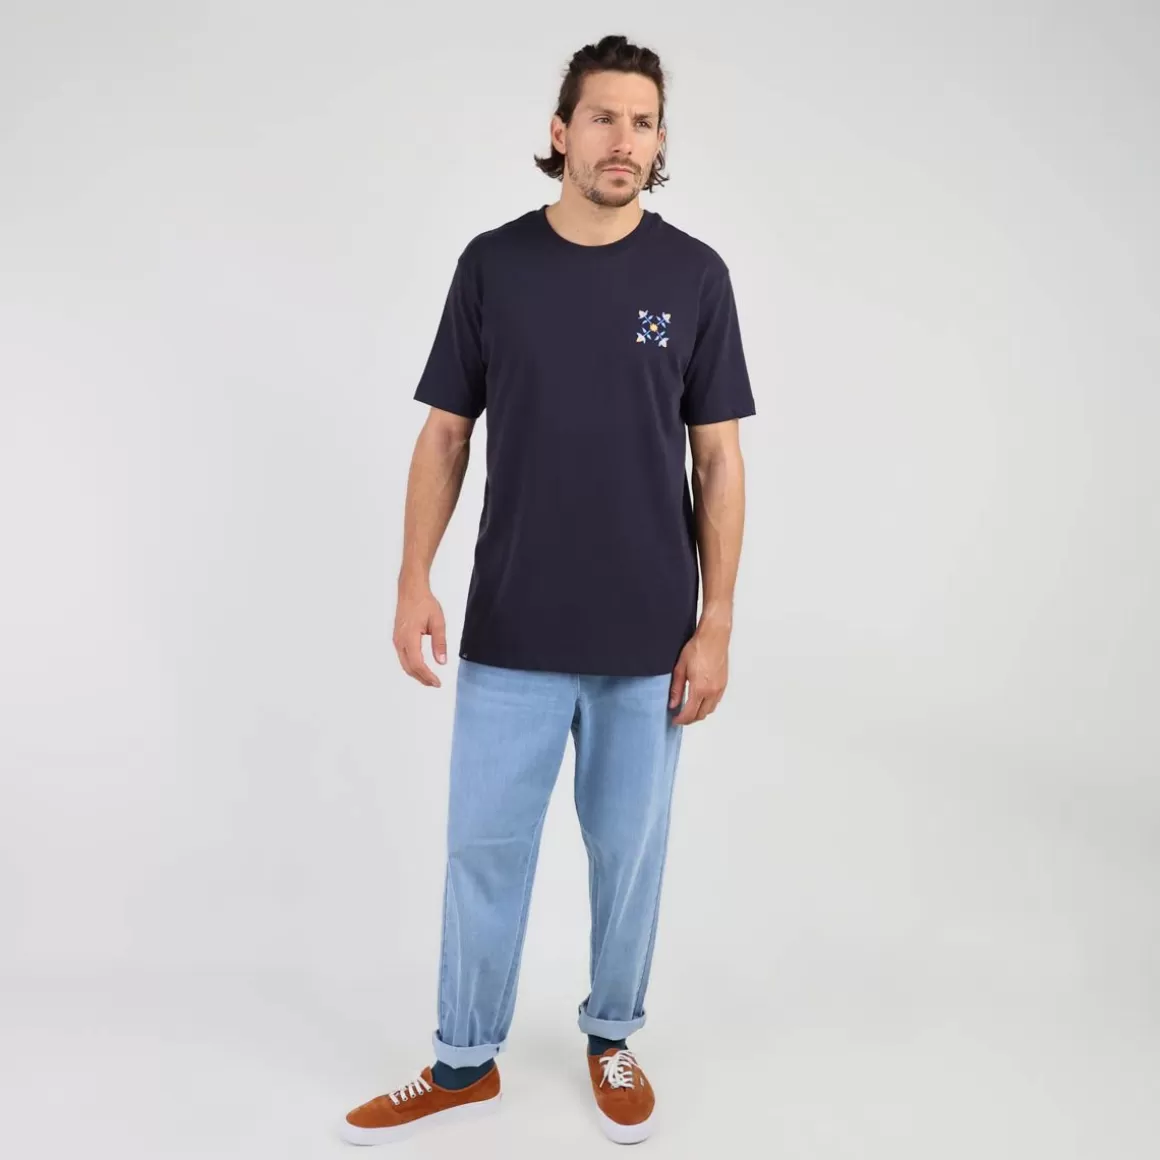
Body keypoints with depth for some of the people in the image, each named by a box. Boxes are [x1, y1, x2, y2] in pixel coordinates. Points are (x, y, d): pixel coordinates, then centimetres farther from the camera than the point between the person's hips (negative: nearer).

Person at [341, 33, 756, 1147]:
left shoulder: (694, 274, -1)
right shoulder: (493, 263, 1)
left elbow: (718, 457, 0)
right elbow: (446, 434, 3)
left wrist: (717, 620, -5)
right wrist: (414, 582, -7)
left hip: (647, 636, 0)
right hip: (511, 631, 1)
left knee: (628, 847, 13)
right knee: (484, 846, 9)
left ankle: (613, 1039, 35)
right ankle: (466, 1060, 28)